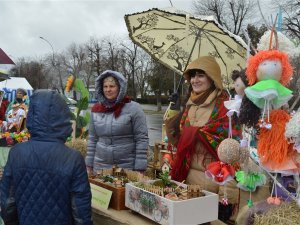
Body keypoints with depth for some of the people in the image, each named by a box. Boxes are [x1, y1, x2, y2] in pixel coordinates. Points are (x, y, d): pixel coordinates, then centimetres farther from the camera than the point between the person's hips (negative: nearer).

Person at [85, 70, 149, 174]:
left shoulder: (133, 108, -7)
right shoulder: (96, 110, 5)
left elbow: (142, 139, -9)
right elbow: (92, 139, 12)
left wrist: (139, 168, -13)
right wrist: (89, 164, 9)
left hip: (127, 166, -3)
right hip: (100, 166, 4)